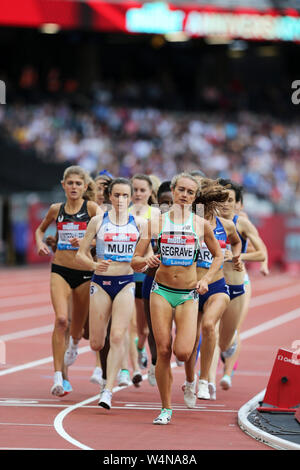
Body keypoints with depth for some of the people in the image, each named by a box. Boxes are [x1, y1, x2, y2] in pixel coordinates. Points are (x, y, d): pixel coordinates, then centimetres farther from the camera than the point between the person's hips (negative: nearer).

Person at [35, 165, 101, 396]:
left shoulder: (92, 208, -3)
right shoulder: (56, 209, 7)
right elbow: (41, 229, 26)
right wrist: (40, 243, 6)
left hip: (85, 272, -1)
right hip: (60, 270, 1)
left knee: (78, 326, 13)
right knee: (61, 319, -19)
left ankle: (74, 343, 53)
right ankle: (58, 376, -19)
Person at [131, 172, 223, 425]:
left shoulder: (201, 225, 2)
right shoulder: (155, 223, 2)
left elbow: (218, 256, 16)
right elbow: (135, 262, 3)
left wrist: (206, 279, 1)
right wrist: (146, 261, -19)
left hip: (188, 295, 0)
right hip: (161, 291, 0)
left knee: (182, 352, -15)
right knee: (163, 351, -6)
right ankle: (166, 409, 7)